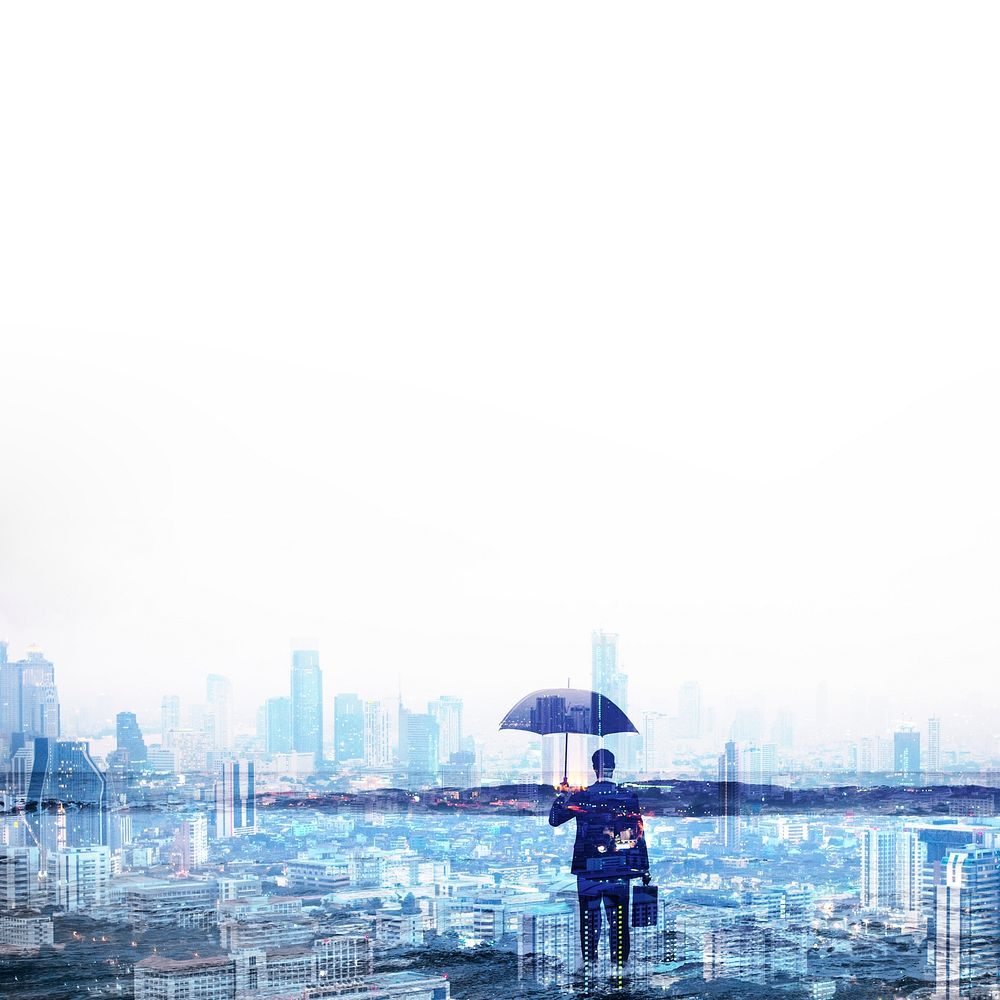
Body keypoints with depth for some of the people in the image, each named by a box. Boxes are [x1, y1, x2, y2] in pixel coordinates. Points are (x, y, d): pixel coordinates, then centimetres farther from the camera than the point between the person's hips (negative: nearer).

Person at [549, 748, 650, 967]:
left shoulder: (581, 797, -3)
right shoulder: (629, 797, -1)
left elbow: (554, 819, 6)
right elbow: (638, 835, 0)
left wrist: (561, 796, 20)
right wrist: (644, 869, 5)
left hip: (587, 870, 0)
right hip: (619, 871, 0)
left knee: (590, 919, 8)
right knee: (618, 921, 6)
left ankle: (589, 963, 9)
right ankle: (619, 962, 7)